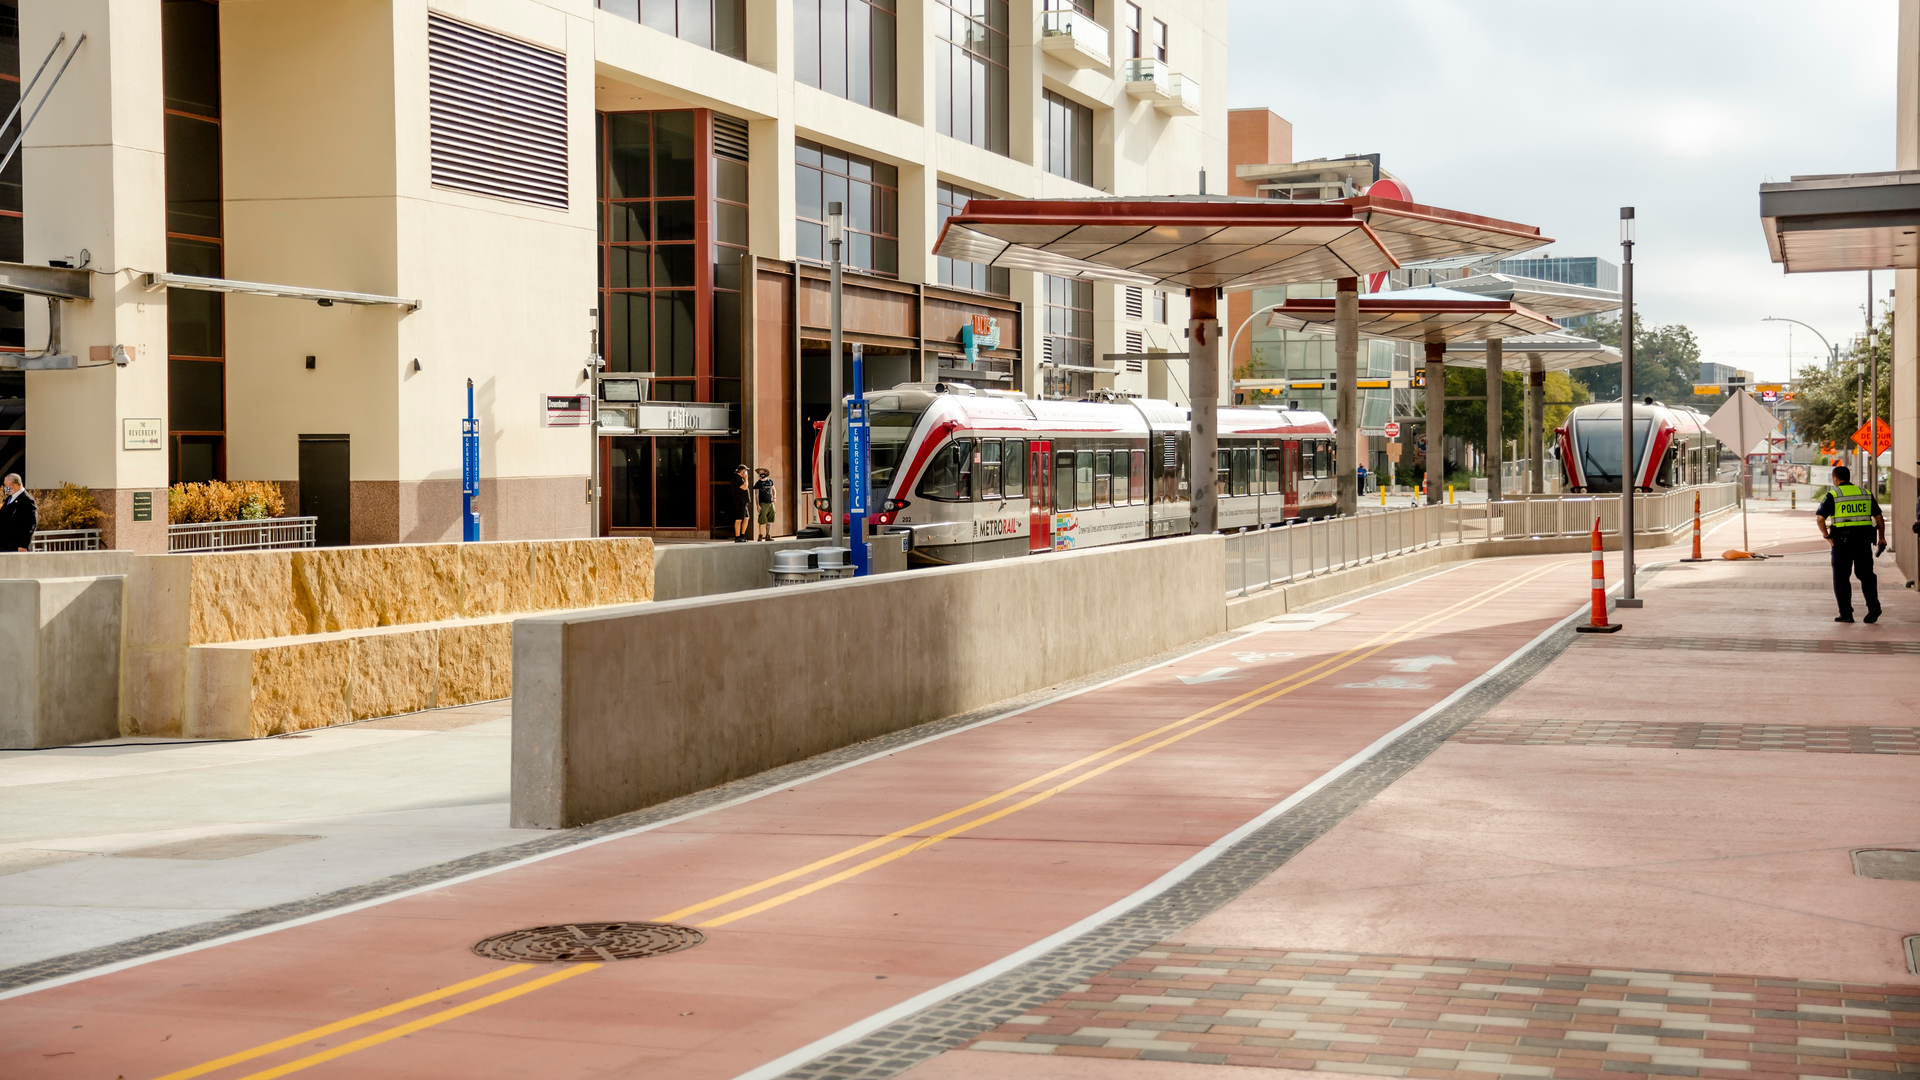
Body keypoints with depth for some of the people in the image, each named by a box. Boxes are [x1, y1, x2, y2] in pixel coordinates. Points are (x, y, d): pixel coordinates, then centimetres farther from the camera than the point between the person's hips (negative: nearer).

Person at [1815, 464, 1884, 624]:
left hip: (1842, 540, -3)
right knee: (1866, 574, 13)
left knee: (1841, 577, 5)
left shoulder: (1833, 496, -4)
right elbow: (1879, 517, 12)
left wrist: (1826, 536, -4)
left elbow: (1819, 518, -12)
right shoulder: (1866, 494, 9)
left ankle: (1846, 613, 3)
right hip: (1864, 540, 3)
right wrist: (1881, 537, 20)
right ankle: (1873, 605, -5)